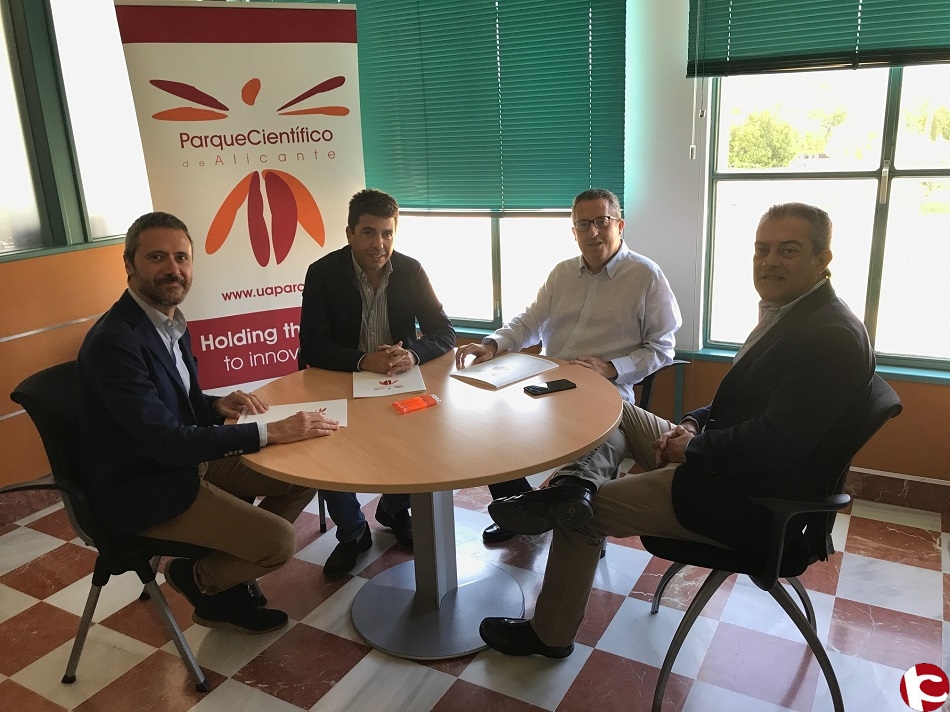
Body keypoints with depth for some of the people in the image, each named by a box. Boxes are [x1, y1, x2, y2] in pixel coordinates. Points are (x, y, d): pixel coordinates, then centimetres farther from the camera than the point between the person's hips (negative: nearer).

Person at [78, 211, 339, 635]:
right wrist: (271, 432, -30)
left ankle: (227, 585, 16)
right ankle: (199, 580, 14)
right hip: (143, 490, -9)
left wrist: (218, 406, -7)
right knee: (278, 541, -18)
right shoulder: (113, 341, -26)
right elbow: (166, 440, -30)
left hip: (186, 461, 9)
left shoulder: (170, 321, 3)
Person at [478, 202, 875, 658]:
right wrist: (692, 425, -1)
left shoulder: (833, 337, -22)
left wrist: (693, 447, -16)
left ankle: (551, 633, 15)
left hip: (749, 501, -10)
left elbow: (775, 441, -29)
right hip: (722, 463, 10)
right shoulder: (786, 314, 9)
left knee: (584, 511, -5)